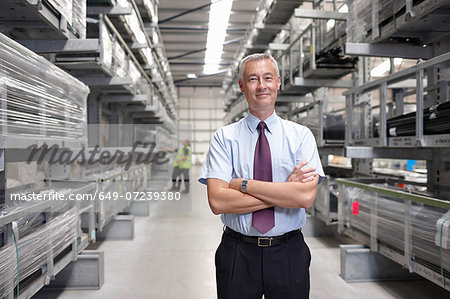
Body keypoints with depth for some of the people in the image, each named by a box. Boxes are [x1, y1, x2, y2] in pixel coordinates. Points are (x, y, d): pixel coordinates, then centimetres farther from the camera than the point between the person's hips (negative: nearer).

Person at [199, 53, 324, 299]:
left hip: (289, 254, 1)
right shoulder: (224, 137, -2)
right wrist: (285, 191, -15)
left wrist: (245, 184, -16)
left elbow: (306, 197, -15)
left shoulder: (301, 135, -1)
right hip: (237, 253, 0)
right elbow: (217, 201, -14)